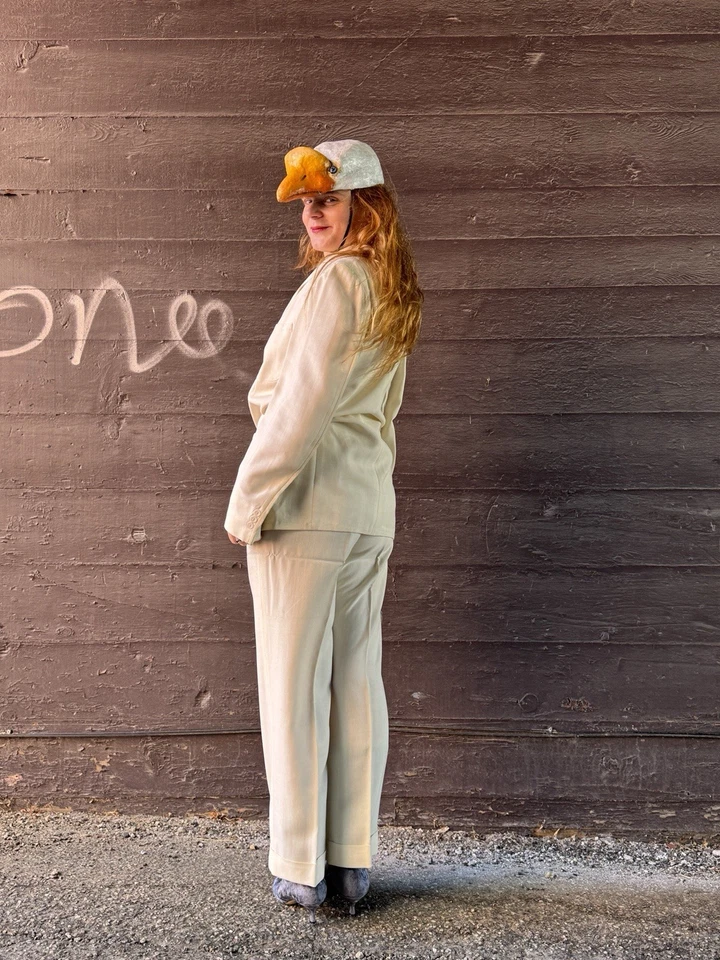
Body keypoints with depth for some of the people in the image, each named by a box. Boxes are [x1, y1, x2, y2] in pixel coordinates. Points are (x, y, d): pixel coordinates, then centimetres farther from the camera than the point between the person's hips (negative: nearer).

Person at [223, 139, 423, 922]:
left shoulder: (336, 279, -11)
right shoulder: (394, 294, 16)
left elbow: (302, 404, -16)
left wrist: (247, 500, -11)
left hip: (306, 503, -8)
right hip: (371, 506, 9)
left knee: (293, 683, -1)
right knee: (357, 679, 9)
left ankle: (301, 870, 6)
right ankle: (354, 860, 17)